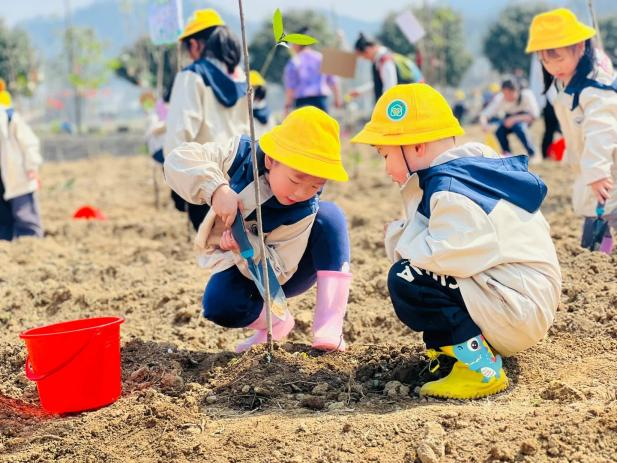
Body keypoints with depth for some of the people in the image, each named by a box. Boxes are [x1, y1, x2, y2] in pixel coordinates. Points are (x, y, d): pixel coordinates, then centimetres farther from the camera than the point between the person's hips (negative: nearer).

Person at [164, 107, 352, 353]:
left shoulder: (304, 211, -31)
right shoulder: (240, 155, -27)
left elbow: (275, 271, -27)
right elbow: (179, 160, -33)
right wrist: (217, 189, -50)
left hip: (281, 275, -1)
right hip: (242, 272, 1)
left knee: (328, 214, -30)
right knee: (218, 305, -34)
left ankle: (329, 324, -32)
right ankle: (276, 322, 0)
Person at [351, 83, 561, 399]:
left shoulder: (451, 193, -20)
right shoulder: (466, 169, 12)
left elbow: (451, 256, -31)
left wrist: (401, 237, -14)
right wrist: (403, 235, -3)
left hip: (518, 312, -11)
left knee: (406, 280, -22)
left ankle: (483, 367, -18)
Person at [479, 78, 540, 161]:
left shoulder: (527, 95, -32)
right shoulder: (499, 98, -27)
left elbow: (534, 114, -31)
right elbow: (484, 114, -31)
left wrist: (515, 119, -41)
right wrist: (484, 123, -54)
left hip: (524, 117, -3)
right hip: (510, 117, 3)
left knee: (518, 126, -34)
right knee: (499, 132, -25)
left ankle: (533, 154, -19)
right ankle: (507, 154, 2)